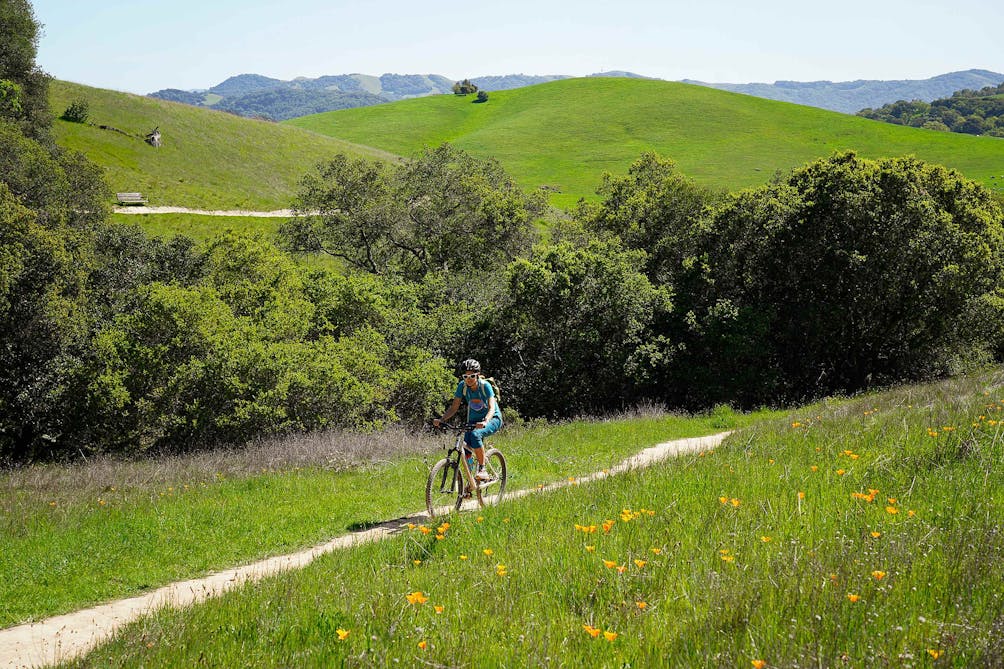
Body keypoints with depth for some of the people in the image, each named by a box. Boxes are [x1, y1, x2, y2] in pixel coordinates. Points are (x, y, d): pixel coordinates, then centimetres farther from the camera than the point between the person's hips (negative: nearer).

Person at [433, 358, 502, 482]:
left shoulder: (485, 386, -21)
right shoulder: (462, 386, -10)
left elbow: (492, 408, -30)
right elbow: (454, 407, -6)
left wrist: (485, 421, -50)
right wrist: (441, 420, -23)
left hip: (492, 419, -5)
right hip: (473, 420, 5)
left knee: (475, 434, -35)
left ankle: (482, 470, -28)